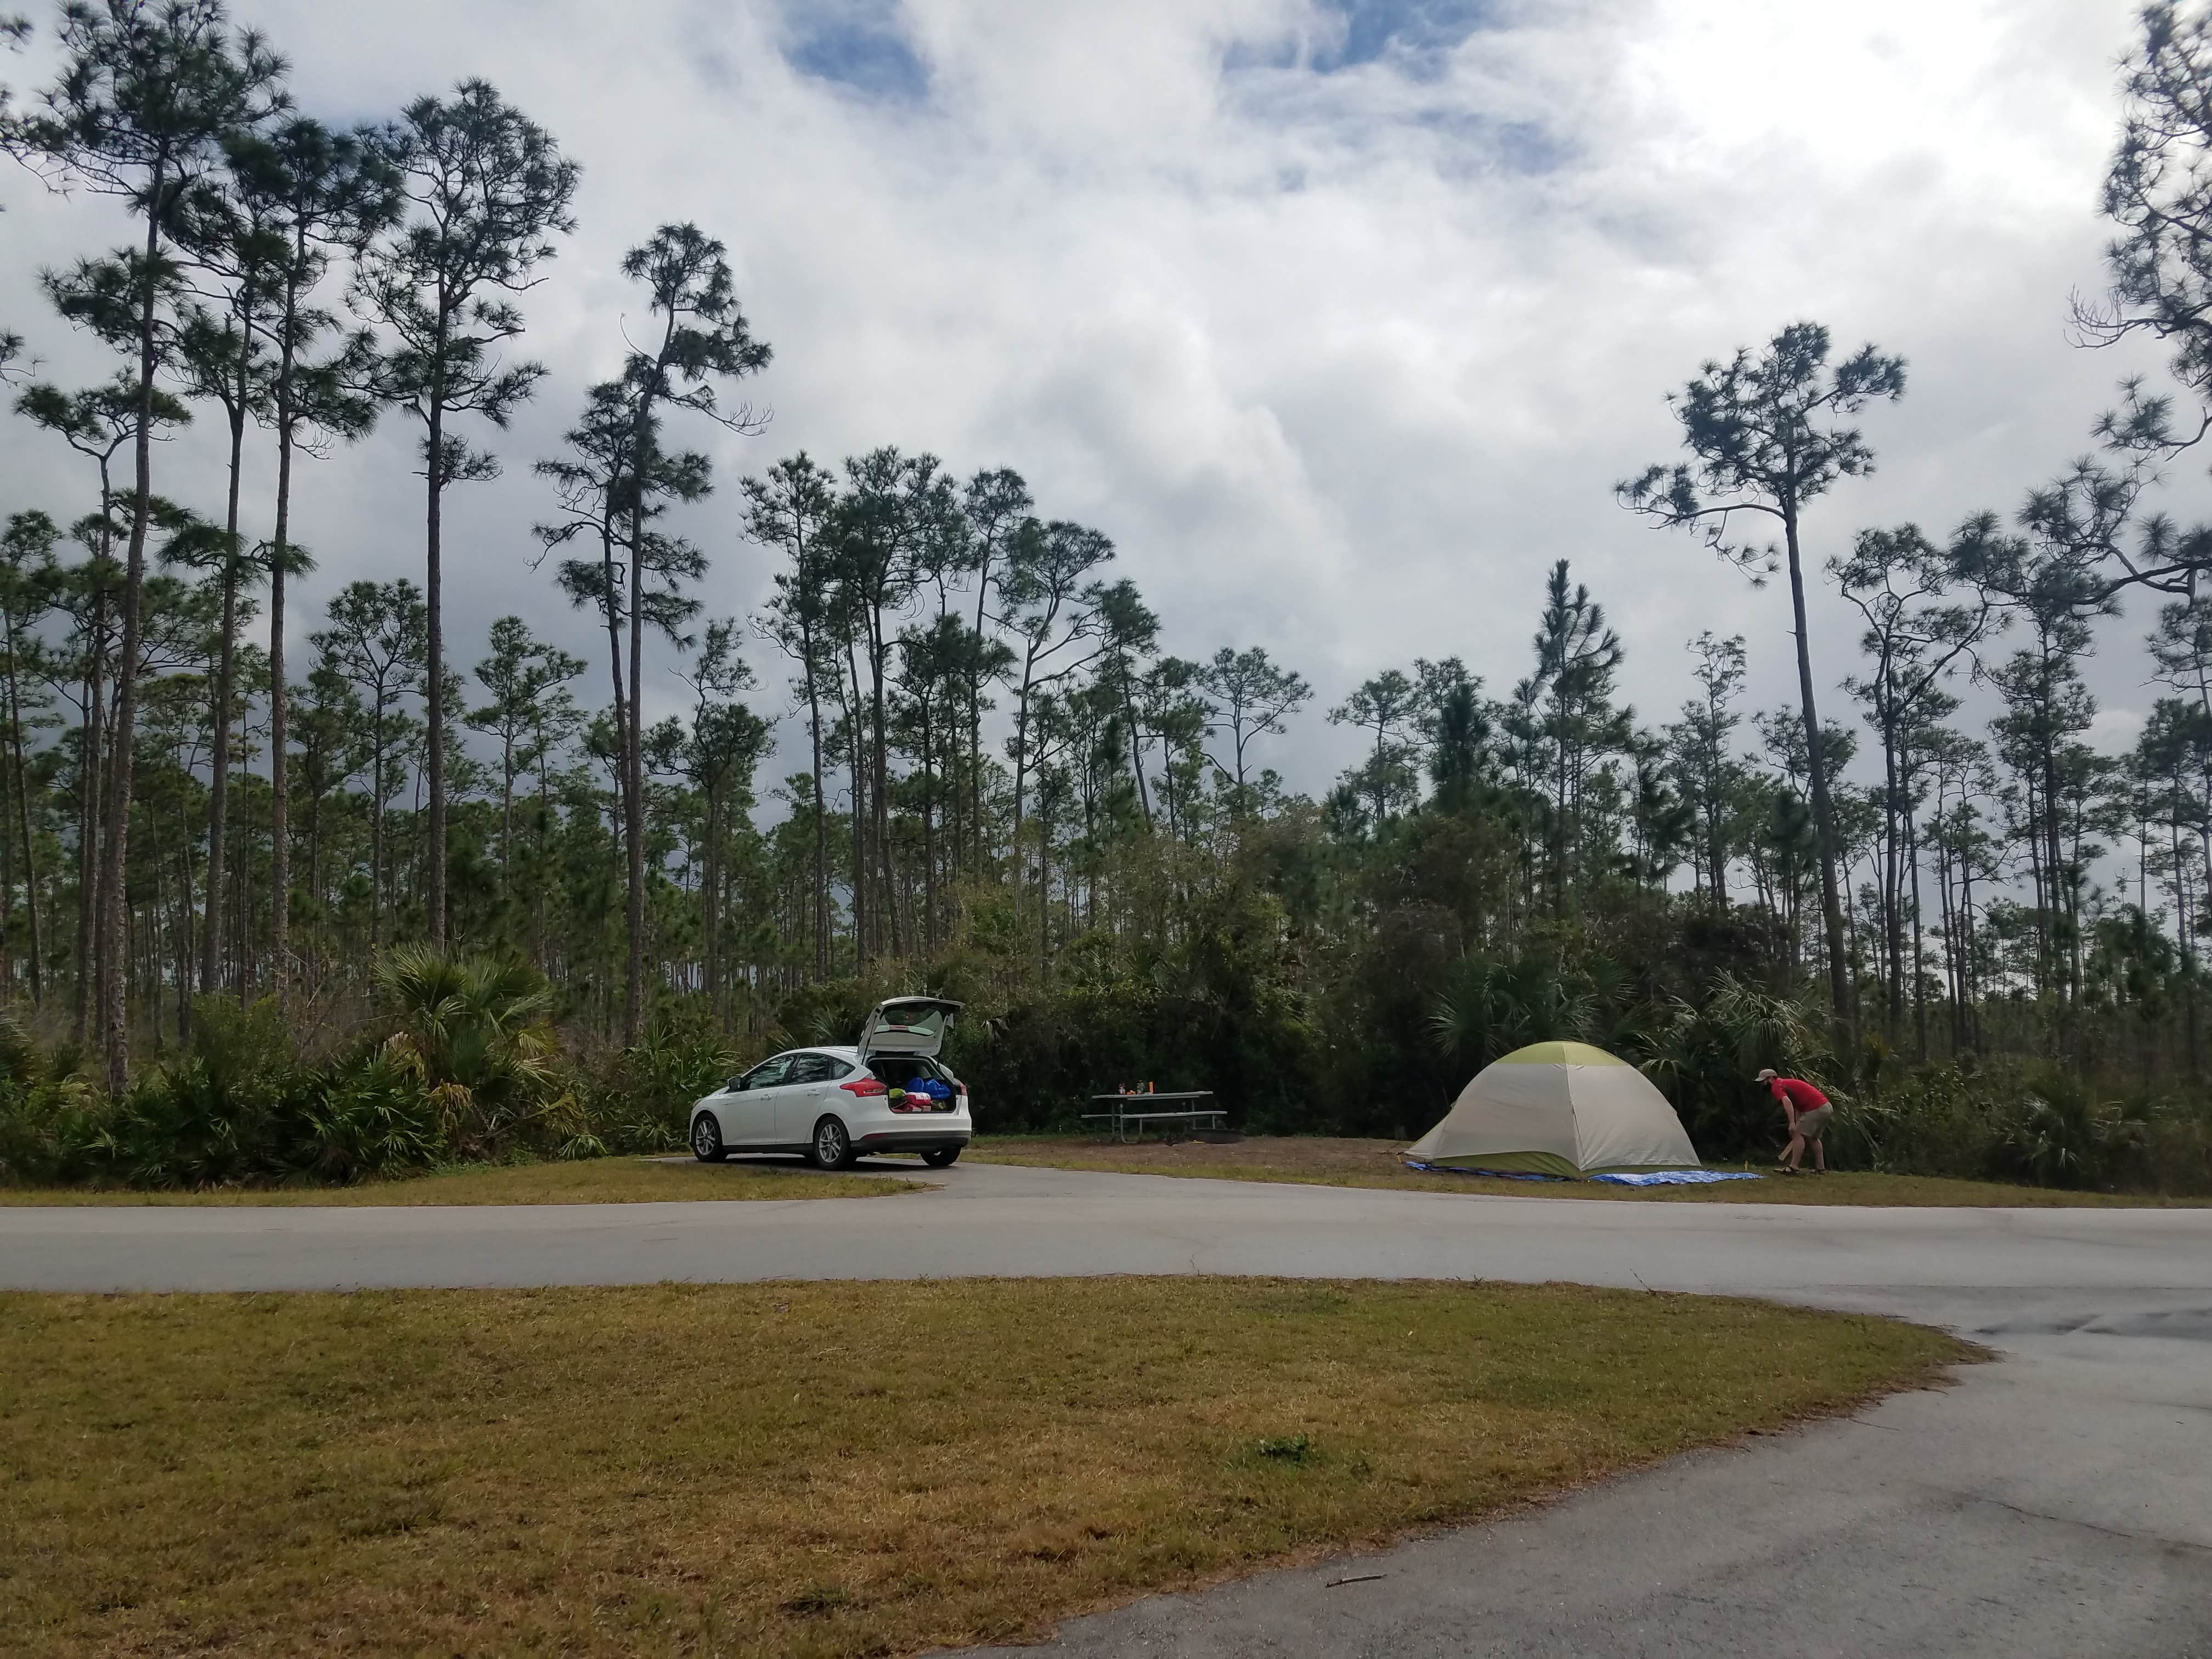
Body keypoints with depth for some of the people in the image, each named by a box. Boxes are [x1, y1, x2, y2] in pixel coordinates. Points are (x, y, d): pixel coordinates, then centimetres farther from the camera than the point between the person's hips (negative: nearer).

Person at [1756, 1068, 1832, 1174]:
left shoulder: (1776, 1087, -7)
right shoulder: (1786, 1083, 24)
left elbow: (1787, 1102, -29)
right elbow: (1797, 1107, 29)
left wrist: (1792, 1124, -34)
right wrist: (1798, 1126, 28)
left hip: (1816, 1109, -10)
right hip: (1827, 1107, 10)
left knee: (1798, 1135, -7)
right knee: (1814, 1138, 22)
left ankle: (1793, 1167, -8)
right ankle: (1821, 1168, 23)